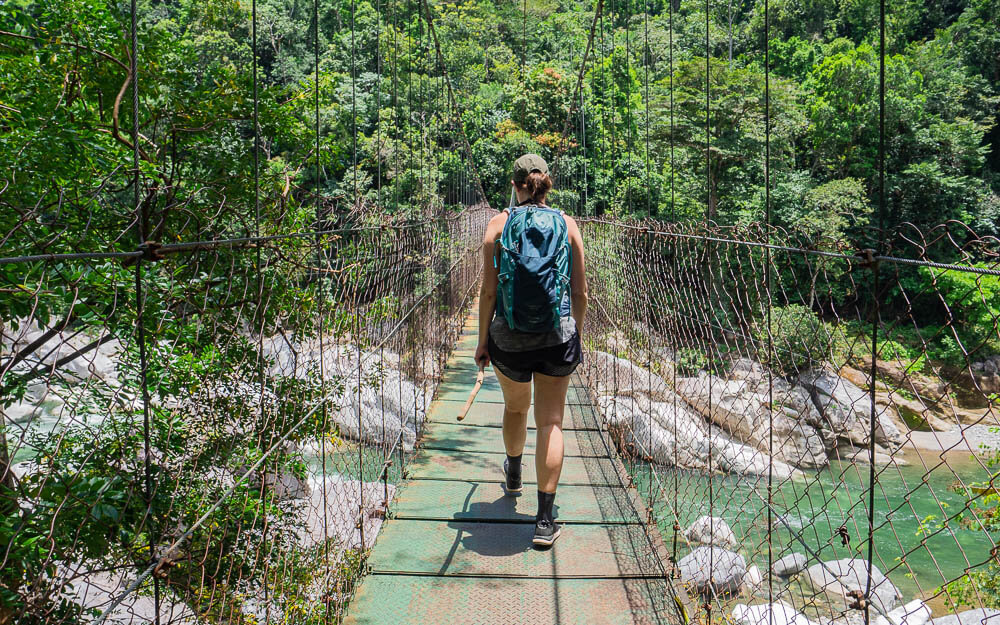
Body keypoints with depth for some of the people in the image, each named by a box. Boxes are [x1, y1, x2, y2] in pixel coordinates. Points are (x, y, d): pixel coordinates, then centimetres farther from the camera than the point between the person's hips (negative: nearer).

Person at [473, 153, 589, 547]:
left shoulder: (499, 224, -3)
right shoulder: (566, 225, 1)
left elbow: (489, 291, -4)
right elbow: (580, 292, 3)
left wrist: (483, 340, 5)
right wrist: (576, 333, 16)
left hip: (508, 337, 1)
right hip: (558, 336, 0)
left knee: (515, 406, 25)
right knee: (550, 421, 5)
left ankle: (513, 474, 51)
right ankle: (545, 520, 5)